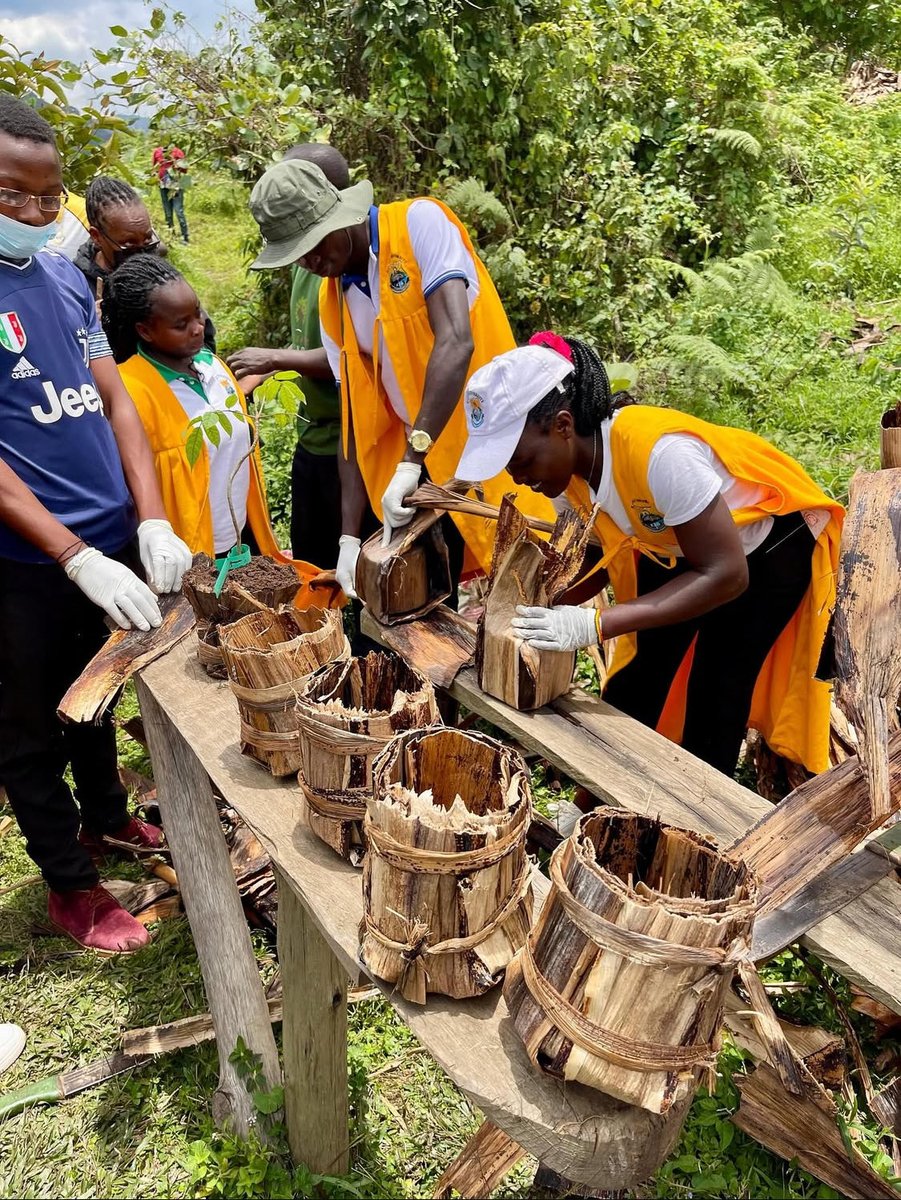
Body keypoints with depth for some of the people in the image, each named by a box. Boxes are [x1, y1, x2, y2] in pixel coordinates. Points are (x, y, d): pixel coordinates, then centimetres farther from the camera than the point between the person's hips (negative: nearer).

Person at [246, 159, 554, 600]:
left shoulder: (419, 223, -10)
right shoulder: (331, 300, 7)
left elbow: (456, 341, -24)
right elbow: (355, 417, 5)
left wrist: (411, 461, -28)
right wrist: (350, 535, -1)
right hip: (423, 470, 6)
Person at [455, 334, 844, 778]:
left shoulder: (659, 451, -40)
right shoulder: (569, 460, -18)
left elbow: (725, 575, -33)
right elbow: (609, 548, -3)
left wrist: (594, 624, -38)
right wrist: (548, 604, -21)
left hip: (769, 549, -6)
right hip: (674, 547, 6)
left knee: (714, 706, -7)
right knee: (632, 689, 8)